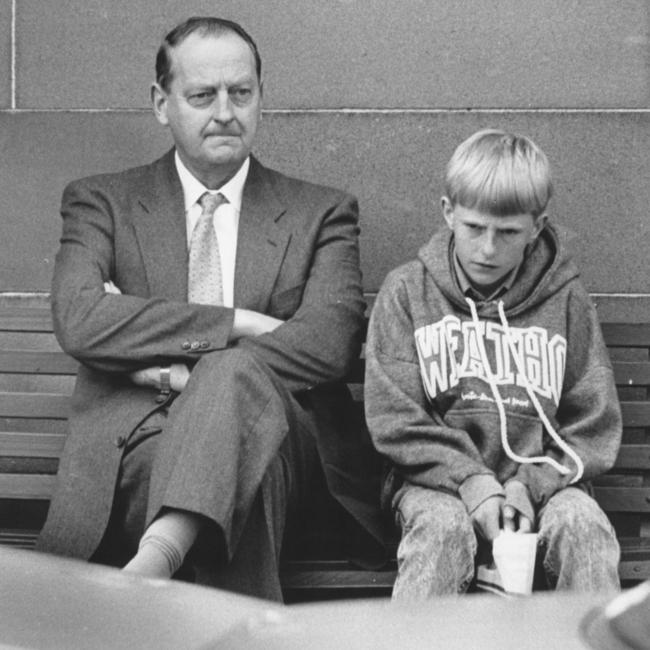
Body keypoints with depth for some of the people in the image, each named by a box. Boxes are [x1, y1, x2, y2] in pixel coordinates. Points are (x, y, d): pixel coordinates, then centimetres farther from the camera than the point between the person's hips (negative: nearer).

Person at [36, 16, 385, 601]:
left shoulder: (321, 214, 15)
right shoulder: (101, 202, 15)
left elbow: (330, 341, -4)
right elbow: (78, 319, -6)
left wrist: (182, 373, -10)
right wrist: (235, 322, -11)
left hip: (275, 431, 1)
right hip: (138, 433, 0)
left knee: (235, 374, -37)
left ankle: (158, 555, -52)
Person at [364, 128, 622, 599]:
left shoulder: (565, 299, 6)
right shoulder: (407, 291, 3)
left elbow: (594, 425, 6)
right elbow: (394, 418, -3)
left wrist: (529, 485, -11)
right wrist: (472, 481, -15)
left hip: (540, 481, 1)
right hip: (438, 480, -1)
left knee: (582, 522, -28)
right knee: (443, 526, -32)